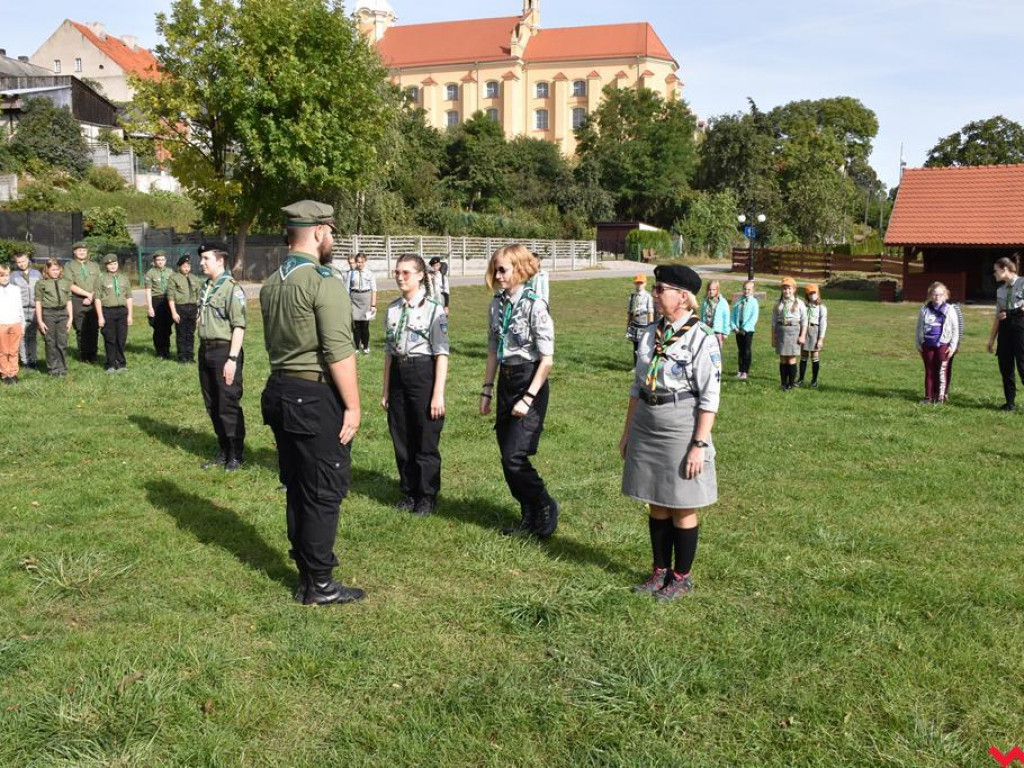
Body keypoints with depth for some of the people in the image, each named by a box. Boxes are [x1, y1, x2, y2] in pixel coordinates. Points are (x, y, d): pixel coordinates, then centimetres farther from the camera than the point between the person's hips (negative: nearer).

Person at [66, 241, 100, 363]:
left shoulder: (94, 266, 18)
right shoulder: (69, 267, 7)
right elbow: (71, 285, -5)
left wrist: (92, 296, -6)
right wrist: (87, 294, -9)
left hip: (93, 301, 2)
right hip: (77, 302, -2)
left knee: (94, 330, -2)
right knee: (81, 330, -1)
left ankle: (92, 355, 5)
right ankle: (83, 356, 5)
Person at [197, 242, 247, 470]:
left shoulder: (232, 288, -14)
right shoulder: (205, 287, 13)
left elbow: (239, 326, -18)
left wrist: (232, 359, -21)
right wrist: (199, 322, 9)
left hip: (224, 351, -9)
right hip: (205, 350, 9)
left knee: (229, 406, -2)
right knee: (212, 406, 14)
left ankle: (236, 455, 9)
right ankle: (224, 451, 25)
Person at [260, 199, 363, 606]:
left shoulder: (270, 284, 11)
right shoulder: (324, 282, -16)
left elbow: (273, 343, 14)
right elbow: (339, 353, -20)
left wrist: (287, 380, 18)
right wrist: (353, 406, -15)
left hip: (280, 391, 9)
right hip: (317, 397, -8)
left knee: (297, 488, 16)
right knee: (324, 492, 2)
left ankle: (306, 575, 27)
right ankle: (320, 585, 10)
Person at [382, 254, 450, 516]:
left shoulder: (434, 309, -10)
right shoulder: (392, 310, 6)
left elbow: (441, 354, -10)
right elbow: (389, 351, 12)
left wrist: (438, 394, -13)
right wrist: (386, 391, 11)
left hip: (423, 373, -5)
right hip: (398, 374, 5)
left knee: (425, 441, 5)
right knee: (401, 439, 13)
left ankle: (427, 496, 22)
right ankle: (409, 492, 30)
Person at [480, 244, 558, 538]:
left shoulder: (535, 306, -15)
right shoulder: (497, 304, 6)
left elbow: (547, 360, -15)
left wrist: (528, 398, -17)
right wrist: (487, 390, 10)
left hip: (530, 382, -7)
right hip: (506, 382, 7)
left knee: (514, 457, -11)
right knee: (507, 459, 10)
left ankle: (546, 508, 12)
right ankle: (529, 517, 27)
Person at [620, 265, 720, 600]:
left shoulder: (703, 339, -13)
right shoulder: (650, 333, 7)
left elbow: (709, 398, -14)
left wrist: (699, 445, -17)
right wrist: (628, 431, 14)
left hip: (680, 430, -6)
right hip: (646, 427, 6)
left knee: (682, 508, 7)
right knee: (656, 505, 16)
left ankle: (682, 577, 23)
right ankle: (660, 571, 30)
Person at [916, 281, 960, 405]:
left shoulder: (949, 310, -2)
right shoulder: (924, 310, 4)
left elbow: (955, 329, 1)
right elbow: (919, 327, 12)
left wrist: (953, 346, -2)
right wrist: (918, 343, 8)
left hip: (943, 345, -3)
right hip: (927, 345, 3)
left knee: (941, 371, -1)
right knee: (929, 371, 9)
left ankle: (940, 397, 6)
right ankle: (928, 397, 15)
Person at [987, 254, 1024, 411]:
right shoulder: (1000, 290, 14)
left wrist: (1009, 313, -6)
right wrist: (992, 339, 12)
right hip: (1005, 328, 7)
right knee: (1005, 367, 6)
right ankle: (1010, 402, 15)